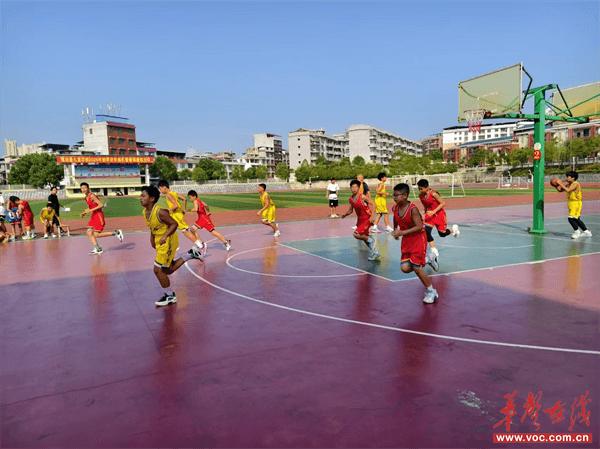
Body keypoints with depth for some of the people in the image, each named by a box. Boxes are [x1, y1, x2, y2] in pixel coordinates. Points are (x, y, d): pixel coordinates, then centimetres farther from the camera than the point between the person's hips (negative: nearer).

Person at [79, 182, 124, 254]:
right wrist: (85, 213, 8)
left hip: (98, 216, -8)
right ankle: (97, 249, 5)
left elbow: (101, 205, -23)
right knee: (89, 233, 0)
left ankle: (116, 232, 2)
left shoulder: (92, 196, -15)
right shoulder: (85, 198, 12)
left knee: (96, 235, -8)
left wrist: (90, 210, -24)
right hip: (93, 216, 8)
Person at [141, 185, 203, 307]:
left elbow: (174, 224, -21)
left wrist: (165, 236, -29)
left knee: (158, 270, -5)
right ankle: (190, 254, 27)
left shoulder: (160, 212, -24)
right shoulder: (145, 212, 1)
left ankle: (170, 296, 12)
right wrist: (152, 237, 8)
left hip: (168, 241, -9)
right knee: (168, 270, 16)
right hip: (160, 241, 9)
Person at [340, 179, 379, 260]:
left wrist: (372, 216, -22)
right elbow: (350, 210, 11)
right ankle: (374, 252, 30)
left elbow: (372, 205, -14)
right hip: (360, 219, 8)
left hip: (367, 219, -8)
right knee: (365, 236, 16)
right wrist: (345, 214, -8)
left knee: (356, 234, -19)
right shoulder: (350, 199, 1)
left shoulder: (363, 197, -18)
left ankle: (371, 240, 4)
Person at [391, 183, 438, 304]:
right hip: (406, 240, 6)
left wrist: (402, 232, -29)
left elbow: (419, 227, -25)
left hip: (418, 238, -6)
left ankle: (431, 291, 12)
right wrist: (395, 231, 12)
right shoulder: (395, 208, -3)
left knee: (416, 268, -7)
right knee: (405, 268, -4)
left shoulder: (413, 209, -22)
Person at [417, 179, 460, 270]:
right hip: (430, 214, 5)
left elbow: (443, 203, -20)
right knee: (427, 232, -15)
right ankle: (435, 252, -7)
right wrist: (425, 213, 5)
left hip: (439, 213, -5)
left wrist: (433, 211, -29)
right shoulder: (420, 196, -6)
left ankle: (454, 229, 41)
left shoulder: (433, 194, -25)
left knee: (442, 234, 6)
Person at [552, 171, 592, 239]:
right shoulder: (569, 184, 8)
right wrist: (556, 185, -5)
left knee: (571, 218, -14)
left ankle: (577, 231, 3)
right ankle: (586, 231, 29)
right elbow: (560, 190, 12)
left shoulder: (576, 184, -17)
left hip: (576, 203, -9)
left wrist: (560, 184, -27)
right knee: (576, 219, 16)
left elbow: (567, 190, -31)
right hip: (571, 203, 9)